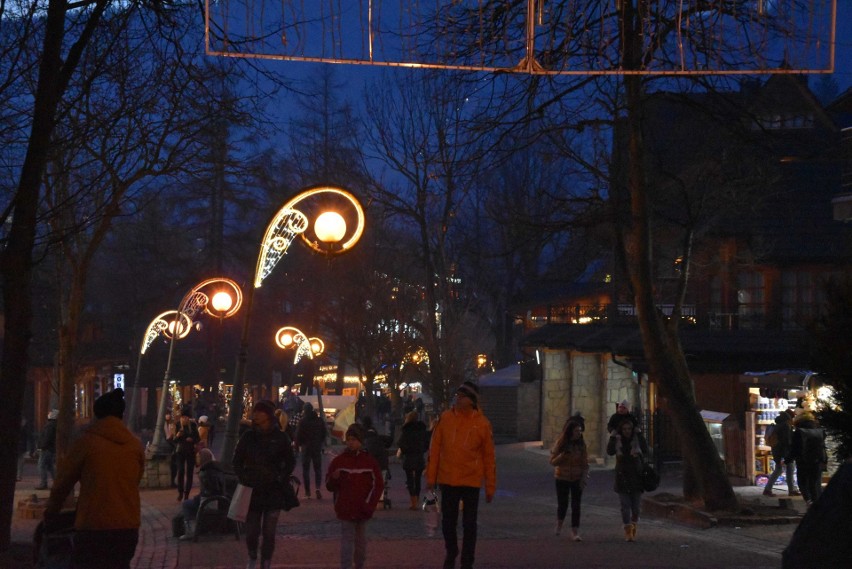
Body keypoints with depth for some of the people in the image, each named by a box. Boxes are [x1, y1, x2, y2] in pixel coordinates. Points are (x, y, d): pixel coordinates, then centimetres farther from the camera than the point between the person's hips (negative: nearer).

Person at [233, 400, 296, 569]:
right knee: (251, 531, 4)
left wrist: (282, 479, -4)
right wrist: (243, 478, -3)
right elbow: (237, 461, 9)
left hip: (273, 492, -1)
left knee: (269, 532, 1)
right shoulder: (248, 437, 1)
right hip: (252, 491, 1)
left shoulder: (280, 438, -2)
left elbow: (290, 463, 8)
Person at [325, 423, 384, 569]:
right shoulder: (338, 461, 1)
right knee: (347, 540, -6)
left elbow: (378, 485, 4)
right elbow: (329, 486, 3)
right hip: (345, 509, -1)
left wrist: (369, 505, -5)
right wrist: (334, 478, -20)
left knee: (361, 541, 12)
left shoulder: (369, 461, 3)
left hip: (362, 510, 1)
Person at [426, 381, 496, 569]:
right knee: (448, 522, 12)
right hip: (447, 480, 2)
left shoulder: (482, 423, -6)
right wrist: (431, 476, -1)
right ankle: (451, 554, 33)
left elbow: (489, 456, -2)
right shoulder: (445, 418, -2)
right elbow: (435, 448, 1)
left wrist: (490, 486, -2)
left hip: (471, 482, -2)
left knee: (469, 524, 6)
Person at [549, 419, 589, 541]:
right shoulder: (561, 443, -6)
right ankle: (559, 524, 36)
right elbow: (553, 461, -4)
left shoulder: (581, 444, -2)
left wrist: (584, 478, -8)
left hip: (577, 479, 1)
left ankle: (575, 532, -1)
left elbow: (585, 463, 1)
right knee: (562, 504, 6)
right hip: (562, 478, -1)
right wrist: (563, 455, -20)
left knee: (576, 506, -3)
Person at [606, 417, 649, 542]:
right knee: (625, 506, -6)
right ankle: (628, 531, -8)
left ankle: (633, 529, 19)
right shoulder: (617, 441, 0)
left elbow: (645, 451, -19)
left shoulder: (637, 440, 0)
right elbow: (610, 451, -18)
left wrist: (639, 434, -19)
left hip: (636, 477, 0)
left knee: (635, 506, 3)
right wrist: (613, 436, -21)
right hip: (622, 477, 0)